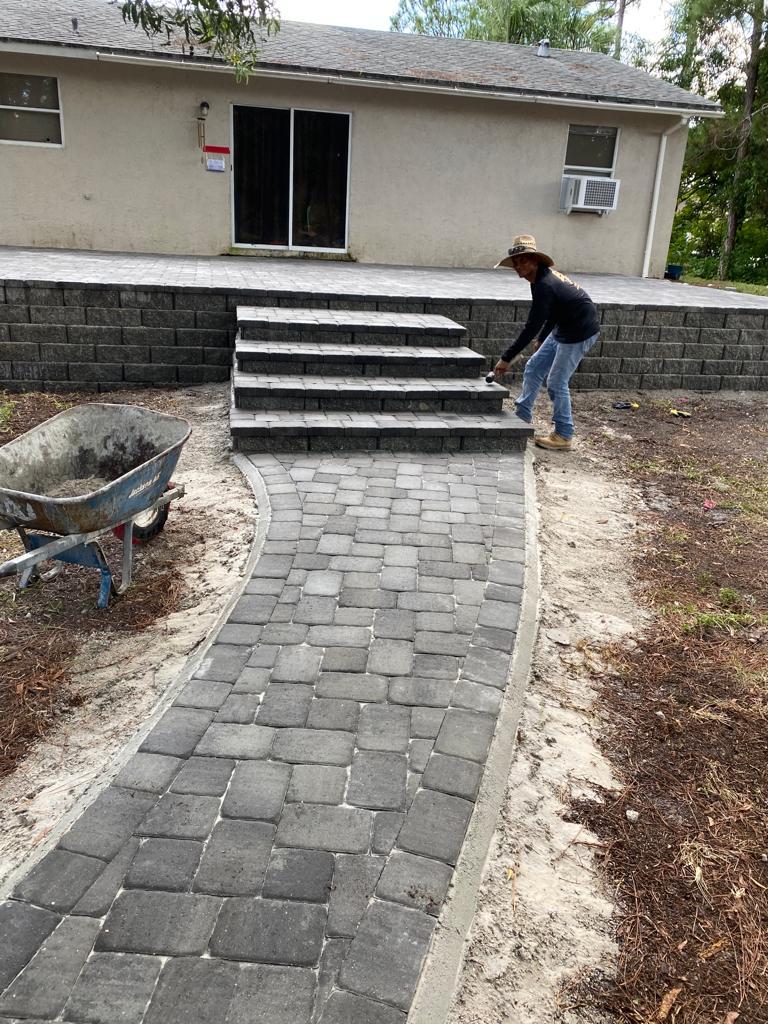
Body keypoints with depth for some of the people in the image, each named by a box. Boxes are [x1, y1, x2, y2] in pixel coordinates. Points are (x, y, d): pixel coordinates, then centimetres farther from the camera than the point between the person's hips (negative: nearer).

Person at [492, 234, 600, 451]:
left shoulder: (543, 285, -26)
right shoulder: (543, 277, 4)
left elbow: (531, 327, -27)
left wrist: (507, 358, -24)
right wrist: (542, 339, 29)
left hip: (580, 330, -10)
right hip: (565, 328, 10)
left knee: (556, 382, -6)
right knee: (533, 369, 12)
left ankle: (564, 436, 6)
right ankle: (522, 418, 23)